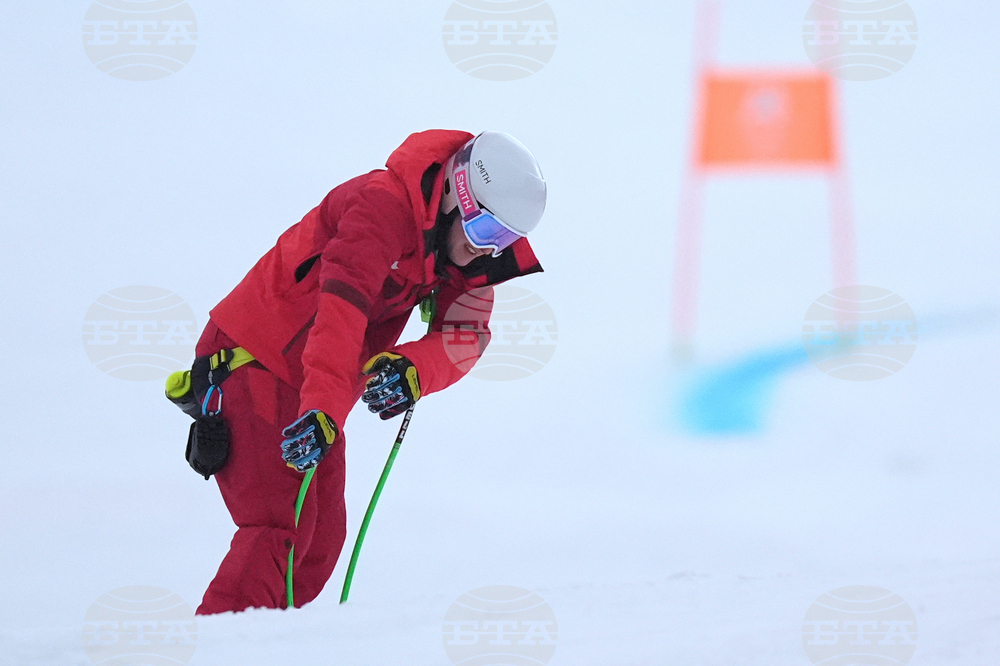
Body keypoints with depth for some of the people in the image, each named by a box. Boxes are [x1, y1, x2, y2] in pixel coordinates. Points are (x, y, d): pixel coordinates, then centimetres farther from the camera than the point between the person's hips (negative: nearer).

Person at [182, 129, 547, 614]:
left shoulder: (471, 253, 1)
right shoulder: (383, 206, -25)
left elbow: (466, 337, -9)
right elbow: (342, 308, -37)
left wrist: (413, 369, -32)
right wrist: (322, 409, -48)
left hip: (314, 384, 9)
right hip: (253, 357, -9)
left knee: (322, 538, 7)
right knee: (283, 527, -19)